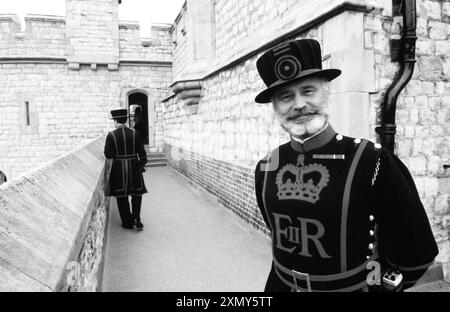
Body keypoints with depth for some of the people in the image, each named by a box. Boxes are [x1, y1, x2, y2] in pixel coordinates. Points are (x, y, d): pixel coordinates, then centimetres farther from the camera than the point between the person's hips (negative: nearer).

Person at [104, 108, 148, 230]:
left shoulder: (111, 135, -9)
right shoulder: (134, 133, -4)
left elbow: (108, 155, -11)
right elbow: (142, 152, -3)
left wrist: (116, 152, 9)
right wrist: (142, 164, 8)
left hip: (119, 168, -1)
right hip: (134, 167, 1)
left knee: (122, 196, 11)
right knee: (136, 194, 15)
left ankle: (127, 222, 19)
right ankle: (137, 219, 6)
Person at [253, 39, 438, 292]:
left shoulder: (374, 163, -21)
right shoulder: (266, 169, -9)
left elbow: (417, 252, -11)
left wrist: (380, 283, -2)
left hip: (354, 286, -3)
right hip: (281, 285, 4)